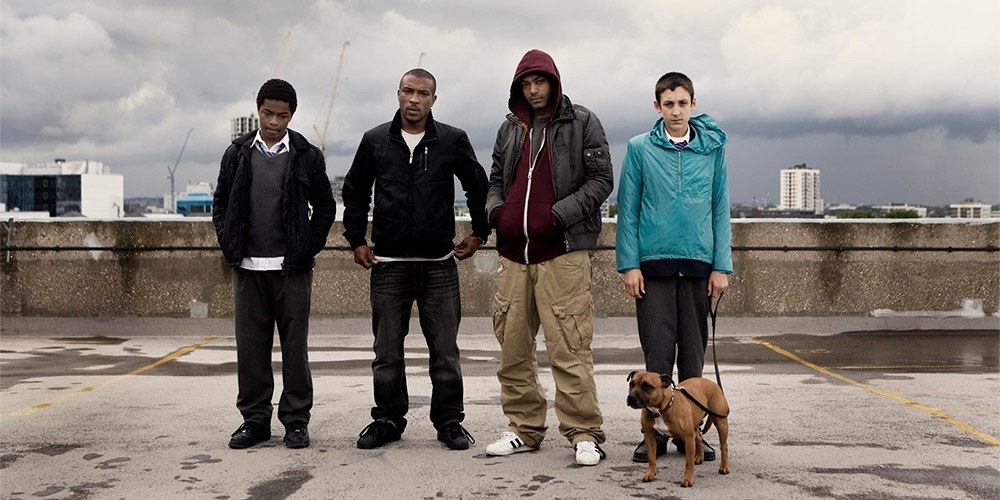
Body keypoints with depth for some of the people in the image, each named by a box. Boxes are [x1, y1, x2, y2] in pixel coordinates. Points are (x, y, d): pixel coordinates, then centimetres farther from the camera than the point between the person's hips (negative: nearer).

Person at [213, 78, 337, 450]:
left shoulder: (307, 155, 2)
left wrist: (310, 248, -1)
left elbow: (325, 205, 8)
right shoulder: (238, 153, 8)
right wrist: (229, 246, 3)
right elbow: (220, 203, 14)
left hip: (291, 267, -2)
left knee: (294, 346, 3)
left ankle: (296, 421, 12)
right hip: (248, 267, 2)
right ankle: (255, 420, 16)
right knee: (250, 346, 5)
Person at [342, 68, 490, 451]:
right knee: (387, 351, 6)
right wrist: (357, 240, 10)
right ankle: (388, 419, 19)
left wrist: (479, 234, 11)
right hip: (388, 263, 1)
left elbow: (478, 187, 14)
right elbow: (354, 193, 16)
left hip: (439, 263, -1)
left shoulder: (453, 141, 2)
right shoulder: (375, 141, 6)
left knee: (445, 350, 3)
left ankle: (449, 422, 14)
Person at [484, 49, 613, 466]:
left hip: (562, 253, -5)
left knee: (569, 348, -9)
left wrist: (558, 215, -12)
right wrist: (495, 211, 3)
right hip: (513, 253, 5)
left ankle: (584, 434, -1)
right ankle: (524, 429, 19)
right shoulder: (510, 129, 18)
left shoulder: (582, 123, 3)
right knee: (512, 346, 8)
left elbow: (601, 179, -1)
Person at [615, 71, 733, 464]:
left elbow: (720, 208, 7)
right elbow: (628, 210, 2)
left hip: (698, 263, 2)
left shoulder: (712, 148, 6)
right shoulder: (640, 148, 2)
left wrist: (722, 266, 1)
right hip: (653, 263, -2)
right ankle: (655, 429, 9)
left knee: (694, 351, 8)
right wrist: (629, 264, -4)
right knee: (657, 351, -1)